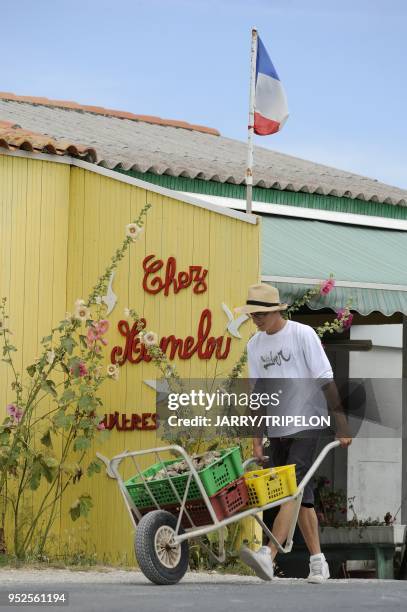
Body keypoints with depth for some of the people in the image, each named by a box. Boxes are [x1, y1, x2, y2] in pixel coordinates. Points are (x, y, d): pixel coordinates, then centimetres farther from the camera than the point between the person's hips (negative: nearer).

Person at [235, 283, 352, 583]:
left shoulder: (303, 334, -7)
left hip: (306, 425, -6)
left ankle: (269, 556, -30)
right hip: (277, 431, 6)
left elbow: (326, 382, -8)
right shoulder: (255, 345, 10)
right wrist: (257, 441, 6)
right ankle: (318, 562, 12)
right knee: (302, 496, 7)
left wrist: (341, 424, -11)